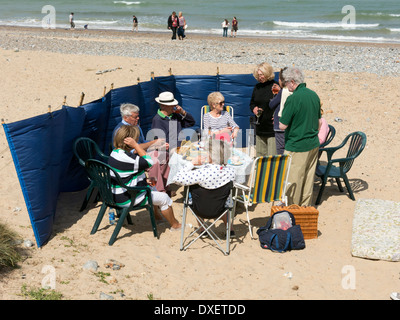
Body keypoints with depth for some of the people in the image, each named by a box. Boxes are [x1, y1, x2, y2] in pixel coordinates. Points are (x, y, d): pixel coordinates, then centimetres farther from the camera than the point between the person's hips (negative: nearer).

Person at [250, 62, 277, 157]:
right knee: (260, 156, 12)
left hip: (272, 129, -6)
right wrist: (254, 109, 2)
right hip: (260, 128, 6)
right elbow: (252, 103, 24)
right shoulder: (257, 87, 12)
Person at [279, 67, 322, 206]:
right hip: (313, 145, 8)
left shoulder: (293, 99, -18)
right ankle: (305, 207, 26)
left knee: (293, 181, 4)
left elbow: (283, 126, -17)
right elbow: (319, 122, 14)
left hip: (296, 147, -8)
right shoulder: (314, 95, 5)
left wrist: (279, 120, 4)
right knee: (308, 178, 15)